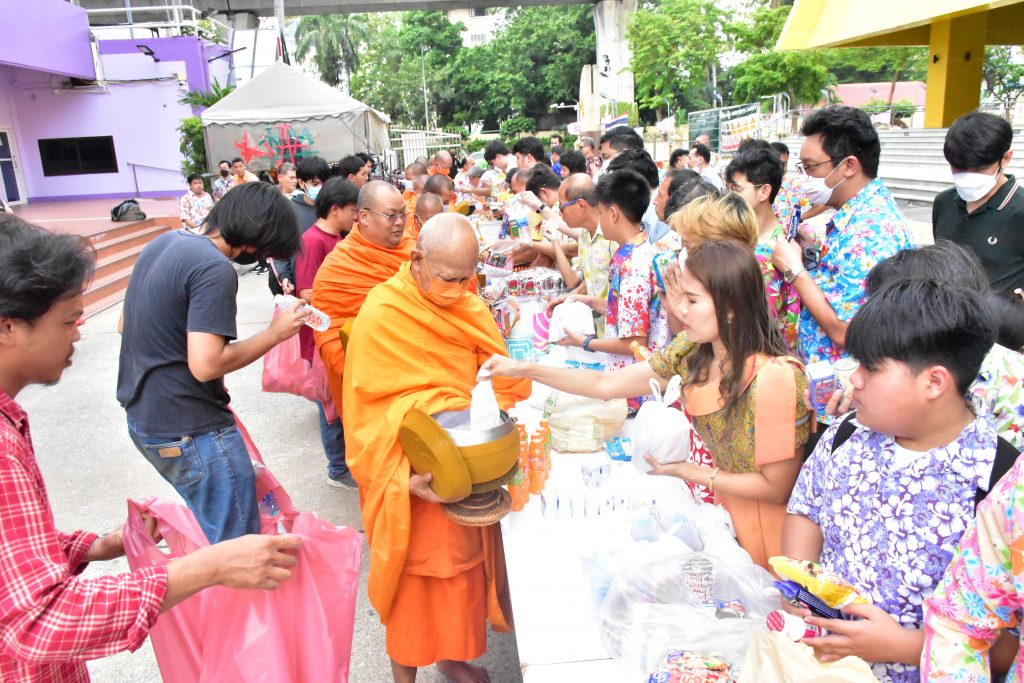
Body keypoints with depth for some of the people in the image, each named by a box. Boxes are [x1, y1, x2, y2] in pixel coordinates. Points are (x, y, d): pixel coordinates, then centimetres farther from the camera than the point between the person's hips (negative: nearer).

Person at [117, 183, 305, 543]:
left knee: (210, 522, 25)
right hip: (190, 432, -9)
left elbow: (126, 324, 15)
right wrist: (274, 334, -16)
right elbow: (206, 365, -27)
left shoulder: (165, 241, 6)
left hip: (142, 416, 10)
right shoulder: (215, 270, -22)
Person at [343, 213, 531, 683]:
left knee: (463, 560, 17)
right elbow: (369, 417, -15)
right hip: (413, 480, -5)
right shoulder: (381, 316, -16)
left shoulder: (468, 306, 0)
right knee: (417, 575, 9)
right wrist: (404, 478, -26)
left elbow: (499, 381, 3)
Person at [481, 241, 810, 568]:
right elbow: (605, 385, -6)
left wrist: (685, 470, -16)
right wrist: (525, 369, -11)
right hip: (728, 513, 6)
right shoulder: (691, 351, -12)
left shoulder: (774, 380, -31)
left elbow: (776, 487, -21)